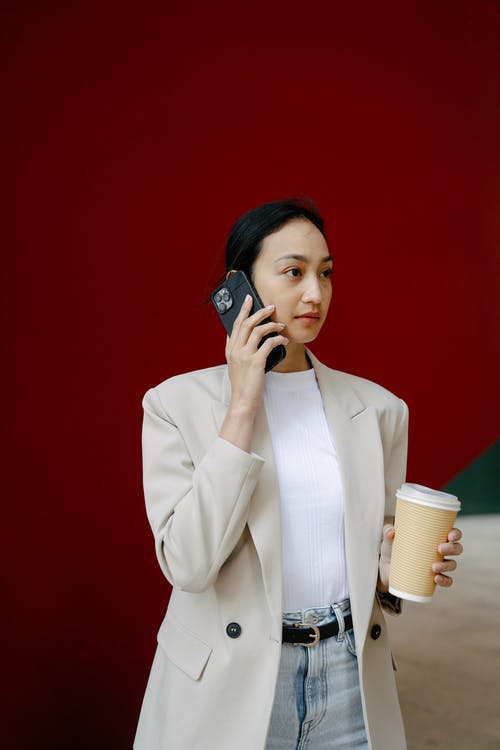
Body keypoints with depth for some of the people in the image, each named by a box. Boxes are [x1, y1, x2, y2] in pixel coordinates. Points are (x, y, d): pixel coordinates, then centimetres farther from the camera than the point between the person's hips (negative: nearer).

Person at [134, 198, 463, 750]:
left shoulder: (377, 408, 1)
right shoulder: (177, 403, -8)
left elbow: (377, 559, 11)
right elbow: (189, 564, -19)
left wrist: (391, 570, -13)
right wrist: (242, 405, -19)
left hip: (350, 681, 3)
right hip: (228, 688, -2)